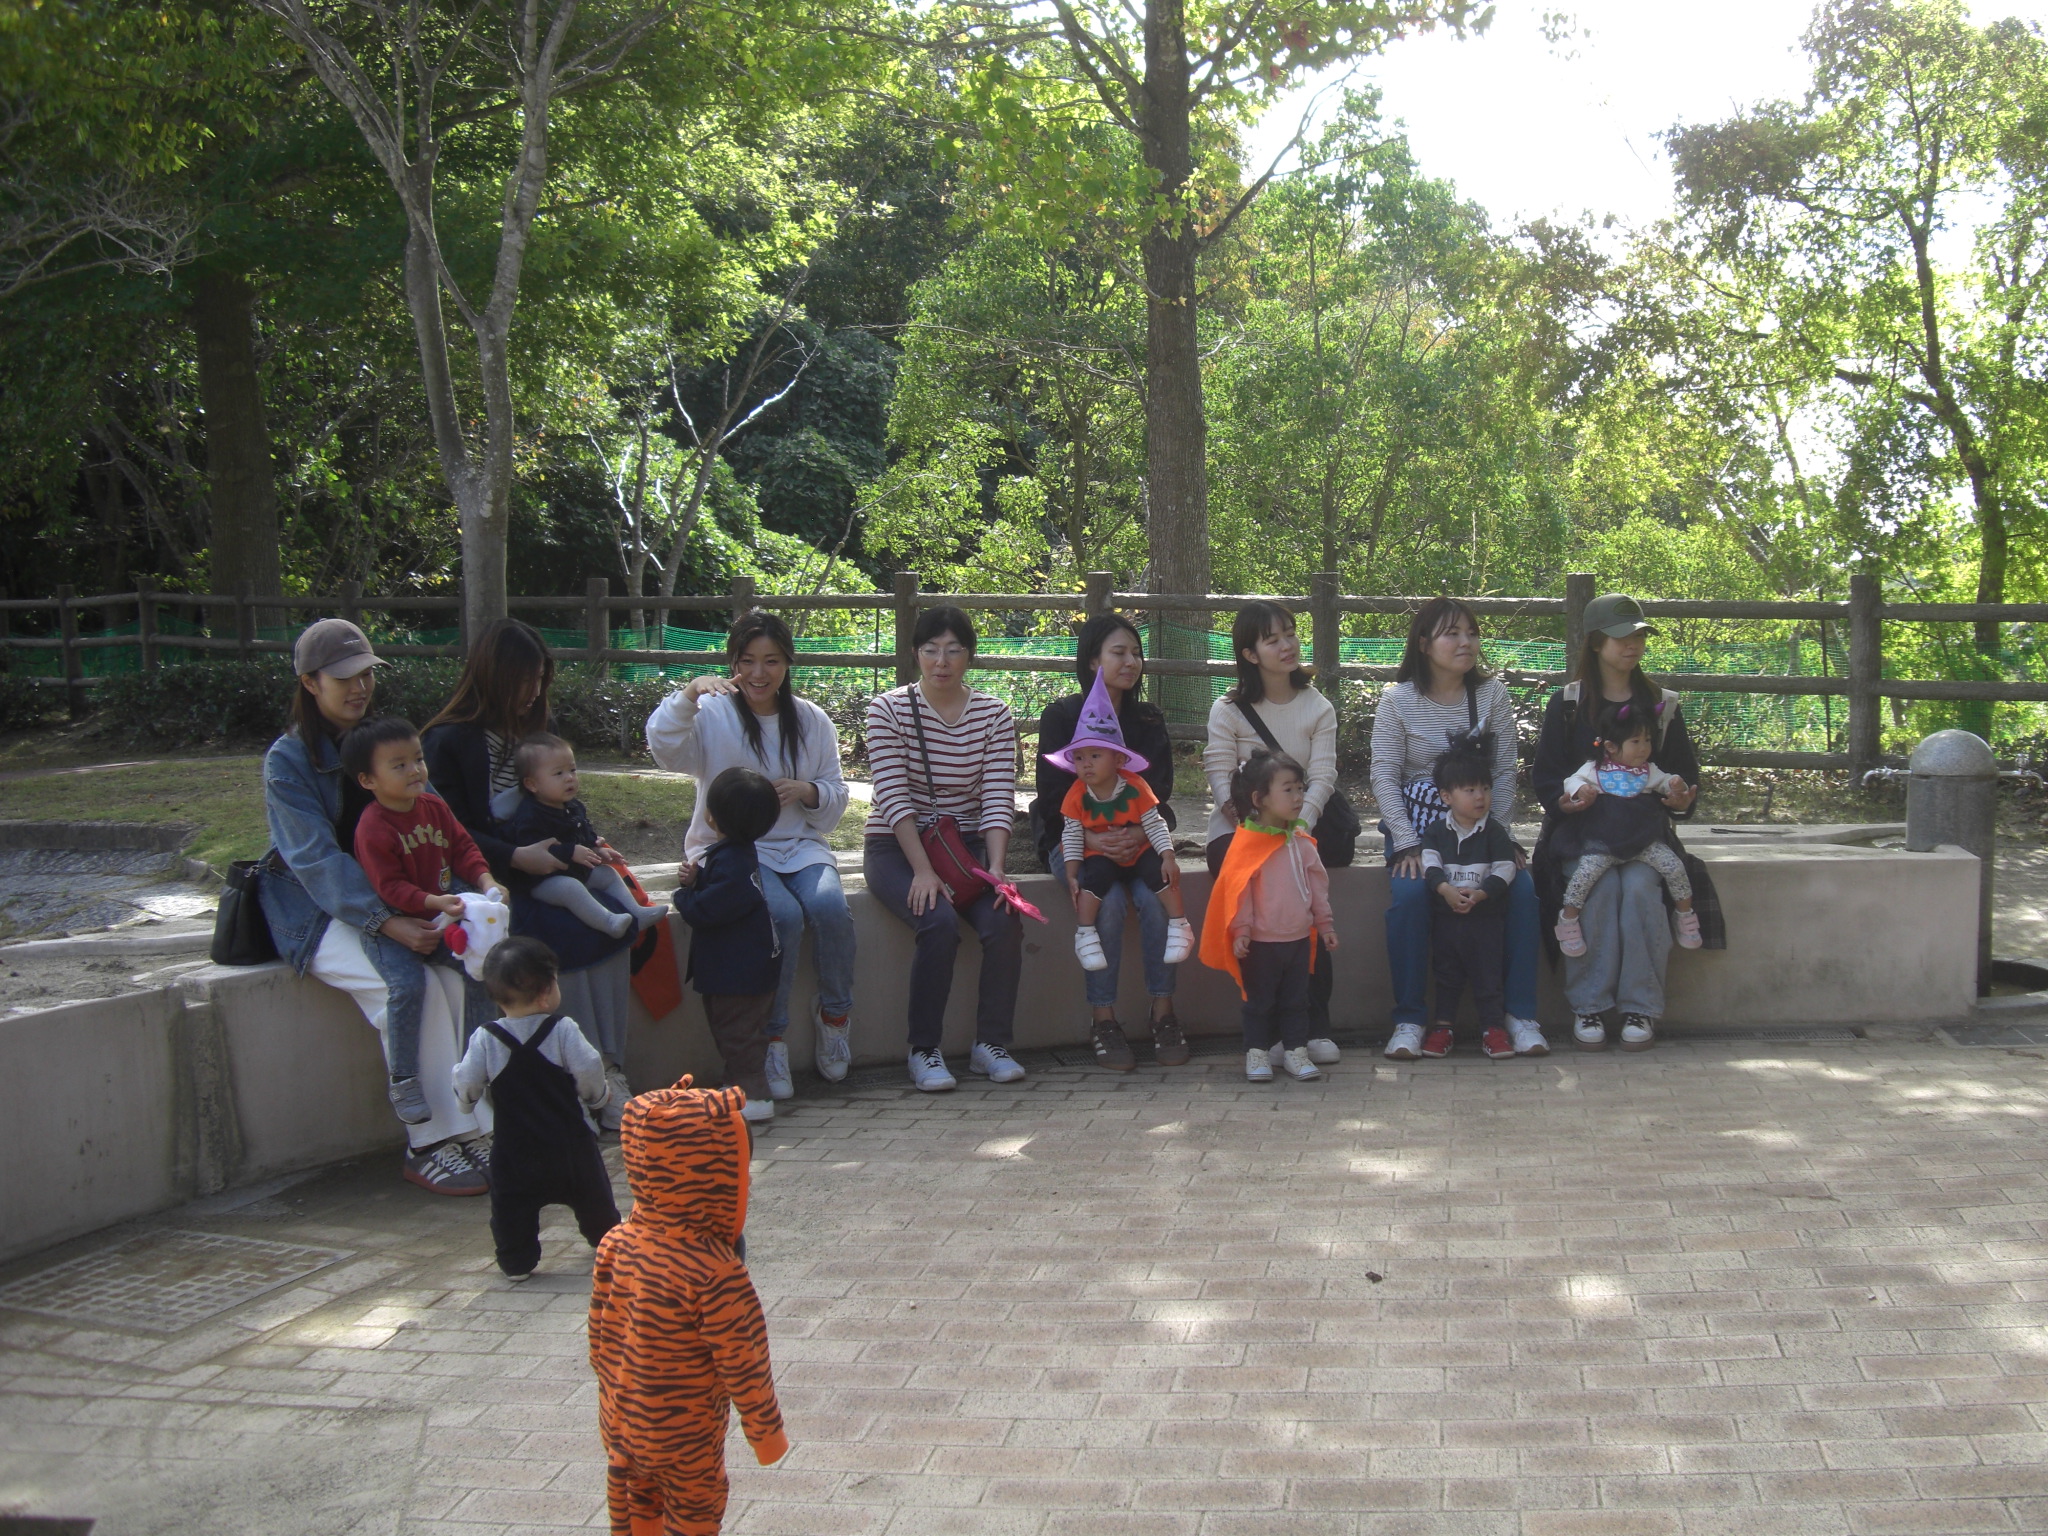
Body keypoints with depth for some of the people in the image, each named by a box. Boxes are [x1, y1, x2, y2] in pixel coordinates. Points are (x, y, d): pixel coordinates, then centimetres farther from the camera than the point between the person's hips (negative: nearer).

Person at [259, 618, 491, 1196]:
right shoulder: (288, 759, -7)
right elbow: (317, 859, -17)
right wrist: (388, 923, -28)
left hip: (388, 897, 5)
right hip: (317, 908, -5)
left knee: (459, 969, -24)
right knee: (406, 982, -30)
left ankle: (468, 1126, -21)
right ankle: (429, 1145, -23)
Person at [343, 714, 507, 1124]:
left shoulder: (434, 807, 7)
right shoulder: (373, 828, -15)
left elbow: (463, 848, 12)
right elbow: (390, 886, -18)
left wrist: (486, 882, -6)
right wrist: (435, 902, -29)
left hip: (439, 920, 6)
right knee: (406, 987, -26)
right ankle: (403, 1082, -13)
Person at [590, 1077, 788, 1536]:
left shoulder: (616, 1244, -12)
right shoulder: (716, 1272, -31)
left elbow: (600, 1334, 1)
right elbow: (742, 1362, -21)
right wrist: (766, 1431, -7)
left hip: (619, 1425, 6)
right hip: (684, 1438, -6)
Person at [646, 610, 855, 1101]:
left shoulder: (812, 721, 10)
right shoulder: (713, 715, -1)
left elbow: (836, 796, 13)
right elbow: (664, 747, -21)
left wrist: (808, 791, -9)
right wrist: (688, 695, -36)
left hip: (798, 845, 3)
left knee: (830, 905, -28)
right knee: (784, 915, -30)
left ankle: (835, 1014, -5)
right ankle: (771, 1037, -15)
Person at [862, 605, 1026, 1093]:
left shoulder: (994, 714, 2)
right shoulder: (888, 709, -6)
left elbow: (998, 798, -5)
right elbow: (894, 797, -15)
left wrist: (996, 869, -20)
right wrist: (923, 870, -24)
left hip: (968, 843, 3)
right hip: (896, 846, -3)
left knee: (1005, 919, -24)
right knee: (939, 922, -30)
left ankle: (991, 1043, -9)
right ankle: (923, 1051, -16)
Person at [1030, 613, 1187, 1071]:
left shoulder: (1148, 720, 9)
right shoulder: (1061, 717, -2)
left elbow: (1159, 797, 2)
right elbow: (1053, 799, -7)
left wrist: (1140, 834, -20)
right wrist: (1090, 839, -25)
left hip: (1136, 839, 3)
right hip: (1072, 839, -3)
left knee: (1156, 896, -28)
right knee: (1108, 900, -31)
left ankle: (1163, 1012, -17)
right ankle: (1102, 1020, -21)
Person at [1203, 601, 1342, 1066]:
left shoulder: (1318, 709, 11)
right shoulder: (1228, 710, 6)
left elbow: (1322, 778, -1)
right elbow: (1220, 778, -5)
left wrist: (1296, 829, -20)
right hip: (1237, 829, -1)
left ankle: (1315, 1026, -22)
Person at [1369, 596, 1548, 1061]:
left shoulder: (1493, 694, 3)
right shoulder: (1398, 700, -3)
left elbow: (1504, 772, 2)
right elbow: (1384, 777, -6)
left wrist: (1501, 837, -9)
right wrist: (1407, 845, -16)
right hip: (1417, 822, -2)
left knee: (1522, 888, -24)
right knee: (1410, 892, -30)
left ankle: (1520, 1014, -13)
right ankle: (1409, 1019, -20)